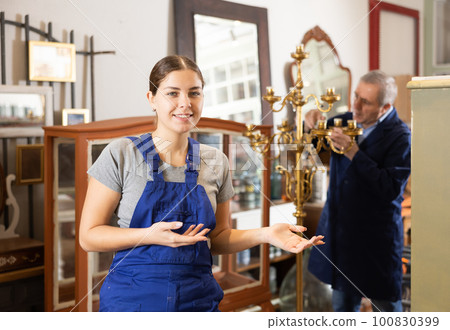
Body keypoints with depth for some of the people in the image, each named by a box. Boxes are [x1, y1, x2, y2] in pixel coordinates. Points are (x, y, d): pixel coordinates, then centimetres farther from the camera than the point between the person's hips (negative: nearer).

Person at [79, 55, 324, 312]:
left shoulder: (216, 162, 4)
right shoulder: (121, 154, -7)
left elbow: (217, 238, 11)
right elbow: (89, 236, -7)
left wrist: (265, 234, -6)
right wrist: (151, 235, -22)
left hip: (199, 298, 3)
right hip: (132, 297, -3)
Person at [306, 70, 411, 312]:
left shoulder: (400, 137, -16)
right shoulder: (347, 121, 3)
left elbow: (391, 189, -25)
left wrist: (354, 153, -27)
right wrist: (311, 124, -8)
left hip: (376, 238, -6)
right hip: (340, 231, 6)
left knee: (385, 303, 7)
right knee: (343, 301, 20)